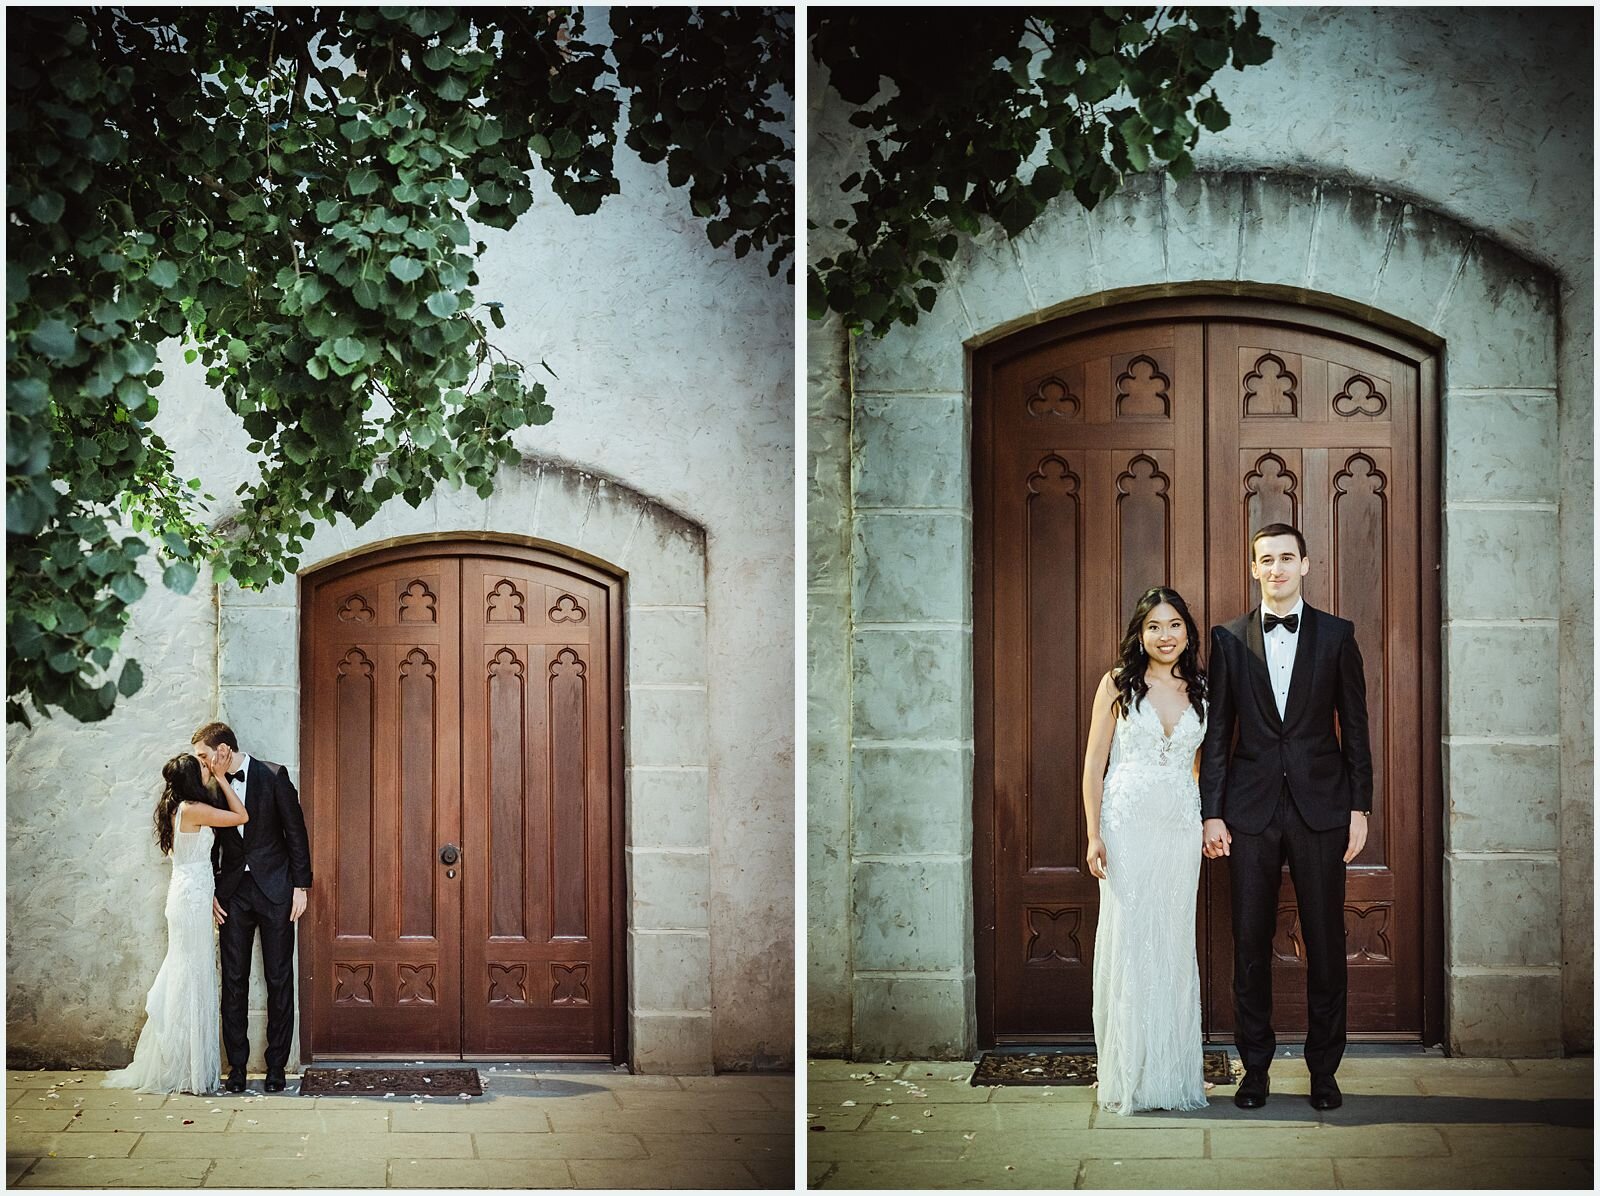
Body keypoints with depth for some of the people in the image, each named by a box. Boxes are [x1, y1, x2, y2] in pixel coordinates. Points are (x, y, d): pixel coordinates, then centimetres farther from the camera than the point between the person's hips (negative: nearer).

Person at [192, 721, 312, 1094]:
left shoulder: (273, 776, -6)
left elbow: (296, 831, -4)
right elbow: (211, 843, 11)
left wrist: (301, 886, -6)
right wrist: (211, 892, 4)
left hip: (275, 889, -3)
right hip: (233, 892, 3)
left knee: (279, 979, 1)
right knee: (234, 980, 1)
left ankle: (276, 1066, 6)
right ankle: (237, 1067, 6)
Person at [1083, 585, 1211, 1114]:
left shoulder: (1199, 690, 10)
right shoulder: (1118, 685, 1)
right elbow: (1094, 763, -1)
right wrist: (1094, 835, -8)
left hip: (1181, 827, 3)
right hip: (1127, 825, -3)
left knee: (1175, 942, 6)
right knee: (1127, 941, -2)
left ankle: (1175, 1070, 14)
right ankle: (1128, 1076, 4)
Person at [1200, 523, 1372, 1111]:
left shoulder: (1336, 635, 4)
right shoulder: (1229, 638, 5)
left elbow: (1355, 725, 5)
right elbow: (1217, 731, 5)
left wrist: (1360, 807, 0)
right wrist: (1211, 812, -1)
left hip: (1320, 808, 0)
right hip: (1251, 811, 1)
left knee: (1325, 942, 3)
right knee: (1251, 942, 4)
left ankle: (1324, 1068, 12)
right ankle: (1255, 1067, 13)